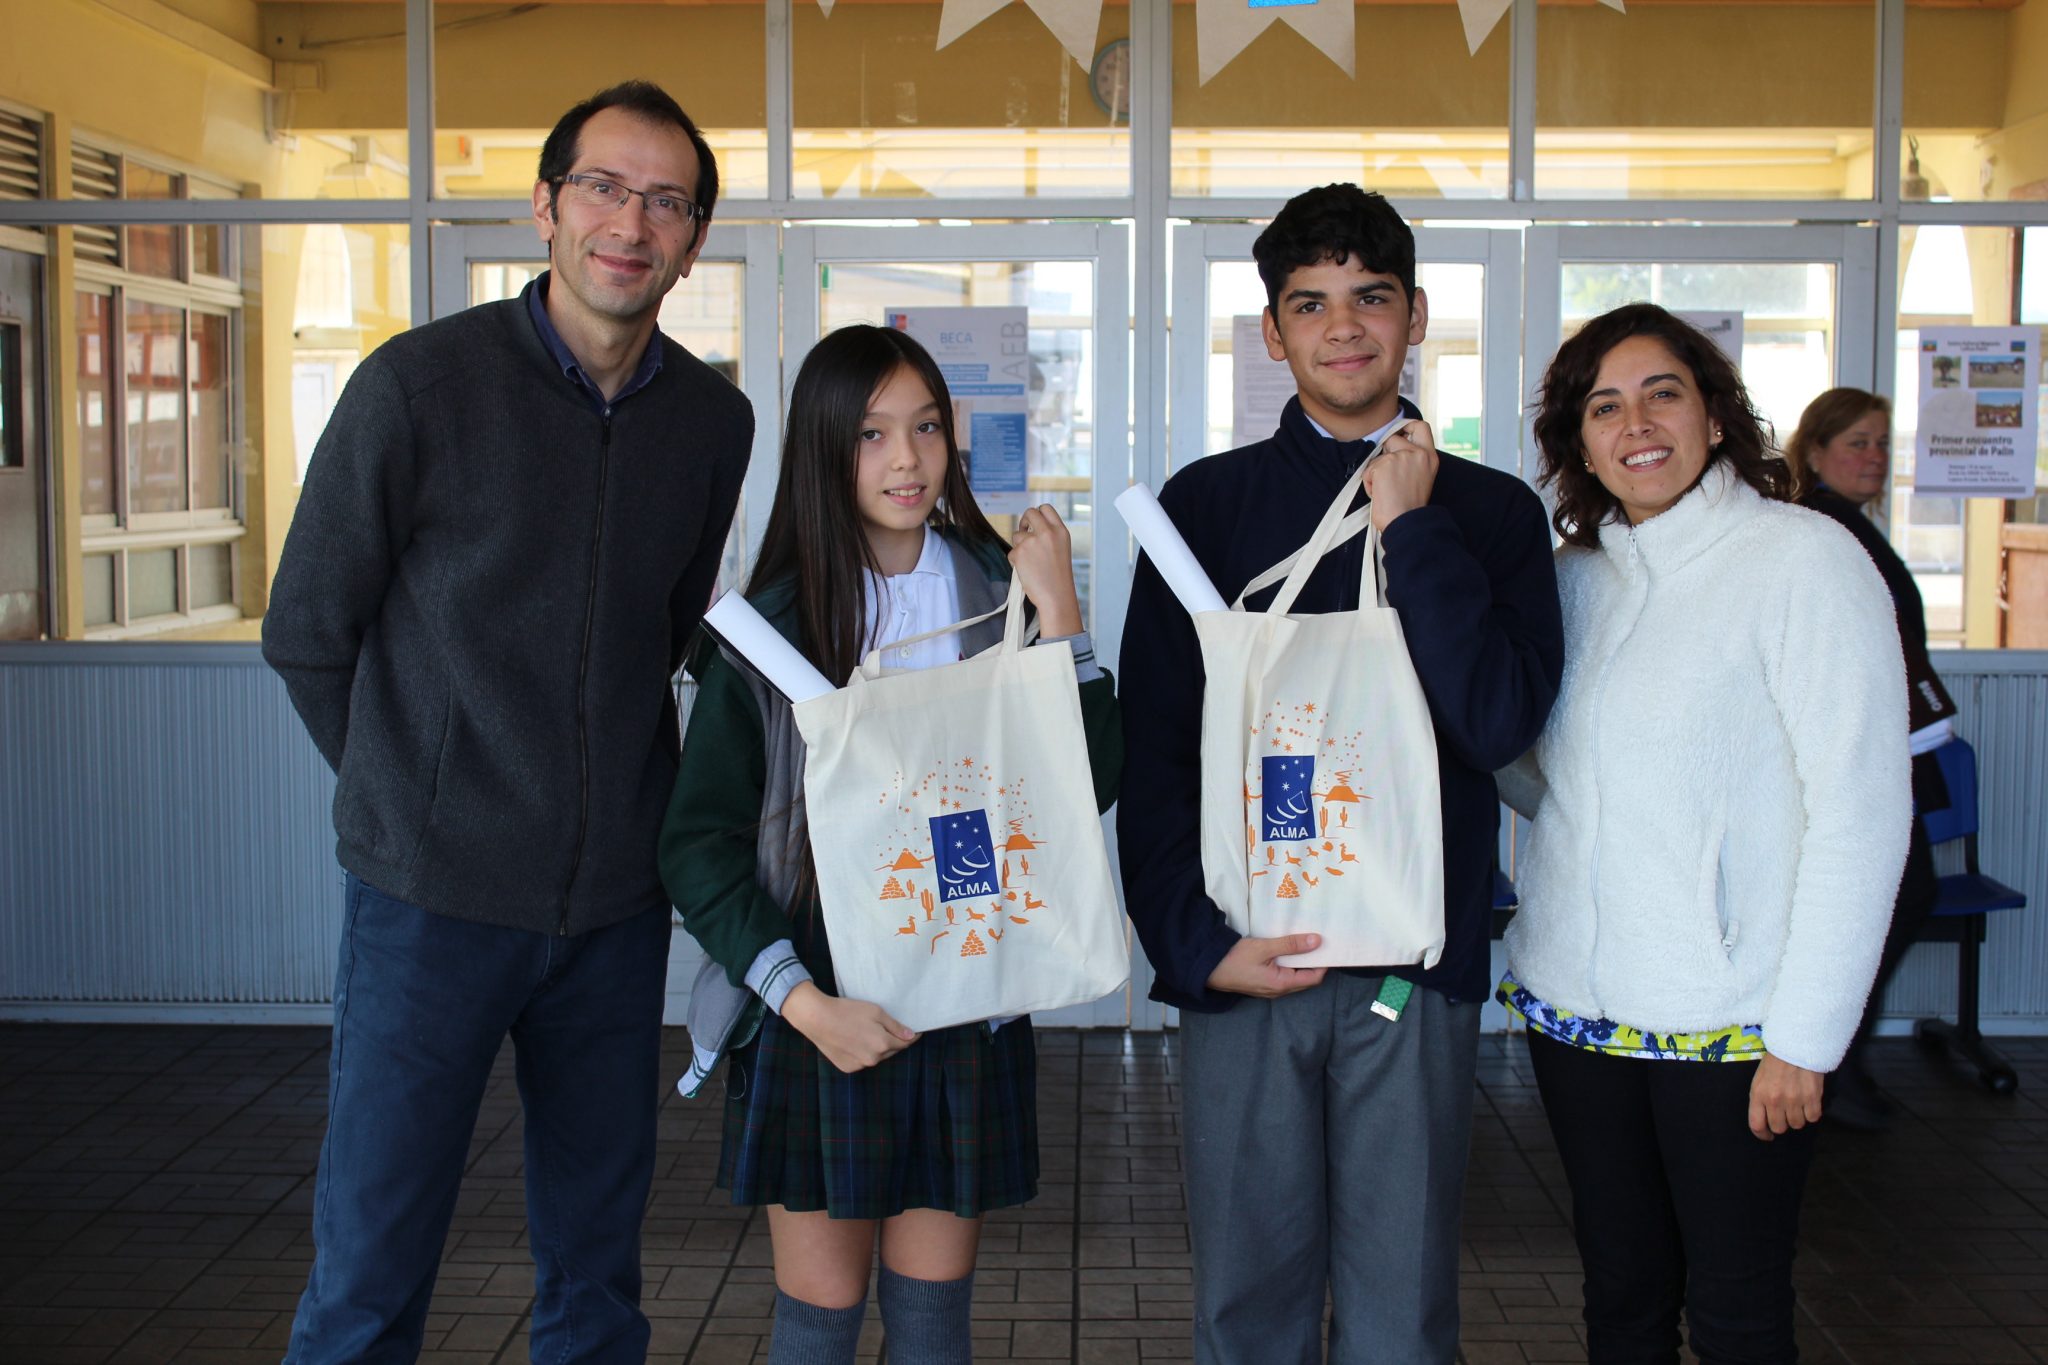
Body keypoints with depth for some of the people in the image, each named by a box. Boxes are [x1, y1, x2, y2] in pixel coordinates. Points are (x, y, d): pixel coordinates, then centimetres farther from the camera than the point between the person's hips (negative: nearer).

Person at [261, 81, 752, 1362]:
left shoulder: (715, 421, 4)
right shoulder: (420, 383, -9)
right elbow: (308, 634, 0)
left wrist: (610, 791, 12)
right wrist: (417, 796, 5)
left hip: (617, 903, 4)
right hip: (437, 898, -4)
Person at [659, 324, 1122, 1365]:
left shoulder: (997, 591, 3)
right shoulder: (771, 623, -3)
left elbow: (1093, 789, -4)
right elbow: (697, 844, -4)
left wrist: (1060, 619, -12)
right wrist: (803, 1000, -14)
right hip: (818, 1011, -2)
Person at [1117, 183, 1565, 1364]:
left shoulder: (1492, 510, 6)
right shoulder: (1207, 502, 5)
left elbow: (1500, 723, -9)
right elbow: (1152, 748, 3)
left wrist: (1413, 525, -10)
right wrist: (1196, 943, -6)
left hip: (1420, 958, 0)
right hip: (1244, 959, 0)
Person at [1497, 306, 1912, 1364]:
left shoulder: (1804, 557, -9)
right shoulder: (1574, 574, 9)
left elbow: (1861, 811, -12)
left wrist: (1805, 1038, -14)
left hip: (1728, 1022, -5)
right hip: (1576, 1001, 5)